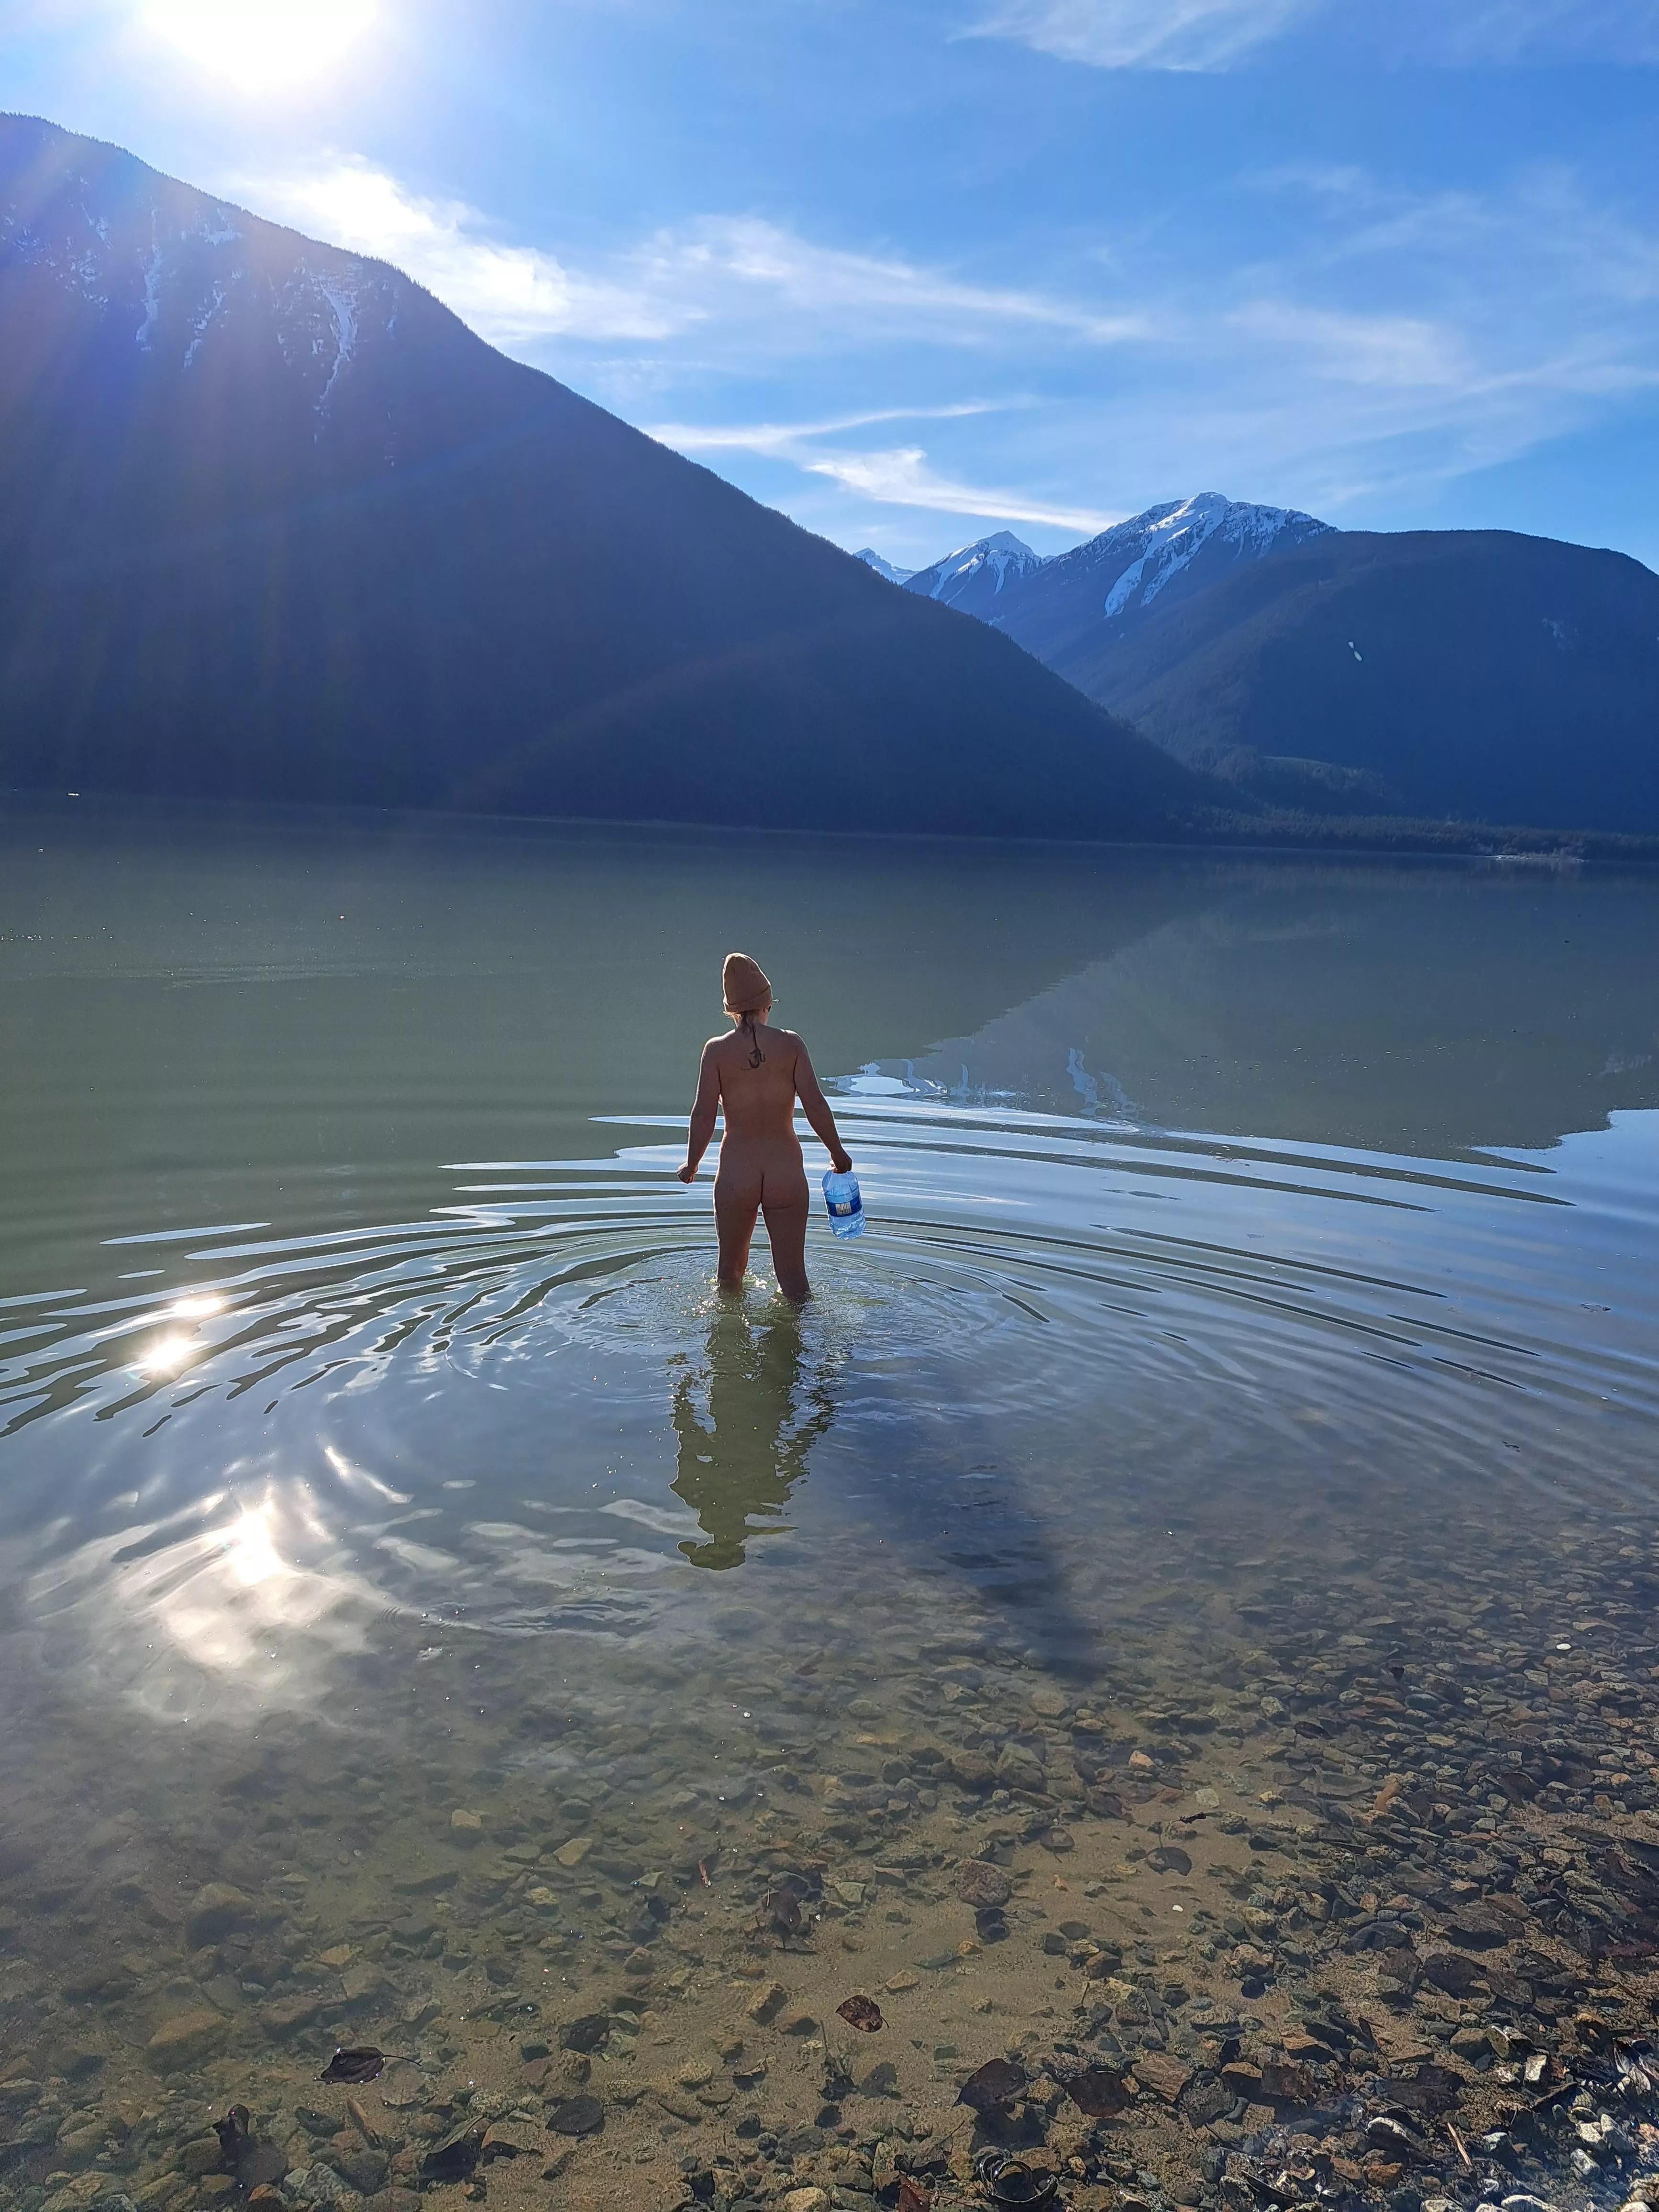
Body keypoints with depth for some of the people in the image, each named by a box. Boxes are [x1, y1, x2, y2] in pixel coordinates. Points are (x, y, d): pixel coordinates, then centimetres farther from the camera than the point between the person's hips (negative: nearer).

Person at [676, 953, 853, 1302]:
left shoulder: (717, 1050, -6)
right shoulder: (790, 1044, -4)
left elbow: (704, 1113, -7)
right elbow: (815, 1105, -6)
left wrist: (691, 1165, 8)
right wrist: (839, 1155, 7)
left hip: (736, 1173, 0)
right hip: (787, 1172, 0)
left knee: (731, 1270, 21)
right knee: (793, 1276, 9)